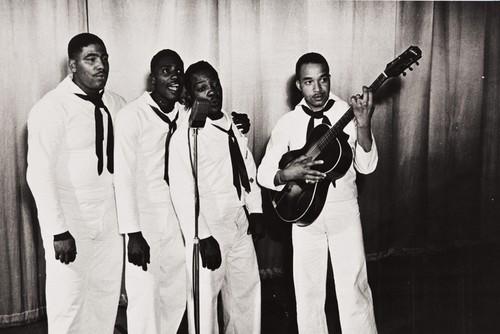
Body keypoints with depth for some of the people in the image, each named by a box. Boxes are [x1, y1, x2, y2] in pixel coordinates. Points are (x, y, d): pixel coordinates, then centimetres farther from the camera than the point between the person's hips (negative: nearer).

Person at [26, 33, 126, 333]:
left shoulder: (115, 103, 4)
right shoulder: (52, 108, -13)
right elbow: (39, 174, -17)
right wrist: (58, 231, -21)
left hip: (109, 219, 5)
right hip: (70, 222, -5)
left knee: (107, 297, 14)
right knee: (69, 302, 4)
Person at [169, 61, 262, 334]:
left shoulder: (232, 127, 8)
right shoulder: (184, 136, -14)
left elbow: (249, 169, 15)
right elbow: (182, 193, -18)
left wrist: (255, 210, 8)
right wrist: (203, 237, -19)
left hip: (240, 226, 7)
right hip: (208, 230, -7)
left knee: (247, 291, 19)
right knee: (205, 300, 4)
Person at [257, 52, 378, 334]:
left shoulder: (349, 113, -4)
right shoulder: (288, 123, -2)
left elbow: (367, 166, -12)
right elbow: (263, 173, 0)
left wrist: (364, 125, -27)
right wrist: (287, 174, -21)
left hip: (344, 211, -1)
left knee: (353, 289, 0)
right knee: (308, 291, 11)